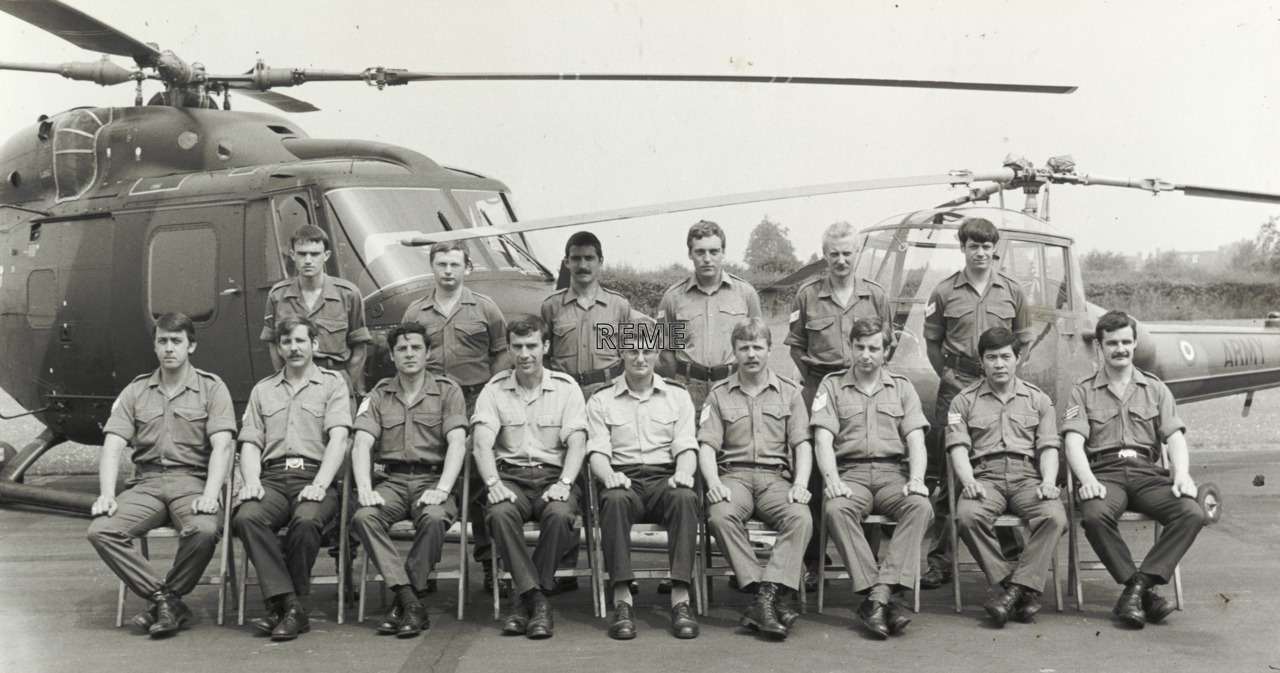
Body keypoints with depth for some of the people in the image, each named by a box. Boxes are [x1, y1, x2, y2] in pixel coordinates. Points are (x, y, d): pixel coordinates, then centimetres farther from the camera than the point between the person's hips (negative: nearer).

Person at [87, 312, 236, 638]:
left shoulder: (212, 388, 6)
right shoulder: (135, 391, 15)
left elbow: (222, 446, -5)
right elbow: (113, 446, 5)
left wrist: (210, 495, -21)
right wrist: (107, 494, -12)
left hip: (192, 480, -3)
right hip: (147, 482, 3)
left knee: (204, 530, -34)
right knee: (101, 530, -23)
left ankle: (164, 600, -10)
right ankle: (166, 600, -16)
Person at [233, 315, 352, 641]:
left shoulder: (332, 383, 12)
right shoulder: (262, 390, 24)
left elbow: (338, 439, -1)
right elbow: (250, 444, 17)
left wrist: (319, 485, -16)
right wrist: (252, 481, -5)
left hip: (313, 477, -3)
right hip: (273, 477, 3)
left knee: (306, 519, -35)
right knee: (246, 516, -29)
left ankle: (289, 606, -19)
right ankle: (289, 603, -26)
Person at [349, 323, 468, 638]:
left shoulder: (447, 391, 7)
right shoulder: (379, 395, 14)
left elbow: (457, 443, -6)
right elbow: (361, 444, 2)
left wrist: (442, 489, -21)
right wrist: (365, 489, -17)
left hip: (432, 478, -2)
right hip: (392, 480, 2)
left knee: (434, 517, -35)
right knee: (363, 517, -29)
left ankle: (403, 603, -20)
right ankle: (411, 603, -28)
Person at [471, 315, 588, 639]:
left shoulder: (566, 387, 8)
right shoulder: (494, 390, 9)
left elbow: (577, 443, -1)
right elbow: (482, 443, -3)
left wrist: (564, 484, -18)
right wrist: (494, 483, -21)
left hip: (554, 475, 0)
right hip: (511, 476, 1)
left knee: (559, 514, -33)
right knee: (500, 513, -33)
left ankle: (526, 598, -17)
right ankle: (537, 599, -26)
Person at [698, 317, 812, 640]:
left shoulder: (789, 392, 17)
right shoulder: (719, 395, 15)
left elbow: (802, 444, 9)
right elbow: (707, 446, 6)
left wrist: (800, 484, -9)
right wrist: (713, 482, -13)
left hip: (776, 476, 1)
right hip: (733, 474, 0)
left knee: (801, 517, -32)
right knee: (720, 515, -35)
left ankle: (765, 597, -37)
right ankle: (771, 599, -35)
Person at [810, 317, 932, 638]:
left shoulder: (902, 387, 18)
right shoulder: (832, 385, 14)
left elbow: (916, 440, 7)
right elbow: (823, 440, 2)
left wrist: (916, 479, -13)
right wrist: (832, 479, -17)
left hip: (893, 472, 1)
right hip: (850, 473, -1)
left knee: (920, 506, -32)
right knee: (836, 510, -35)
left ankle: (880, 593, -37)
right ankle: (884, 599, -36)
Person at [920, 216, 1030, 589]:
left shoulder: (1012, 292, 9)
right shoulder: (945, 292, 5)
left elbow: (1022, 341, 15)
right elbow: (932, 342, 9)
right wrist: (947, 375, -1)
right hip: (956, 387, -1)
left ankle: (1011, 555, 13)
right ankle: (940, 561, 4)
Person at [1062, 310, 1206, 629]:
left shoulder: (1156, 389, 22)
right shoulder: (1083, 392, 16)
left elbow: (1175, 437, 9)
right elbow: (1074, 443, 1)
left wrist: (1182, 475, -12)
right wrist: (1088, 480, -19)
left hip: (1147, 472, 2)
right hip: (1105, 473, -2)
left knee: (1192, 513, -28)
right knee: (1095, 516, -36)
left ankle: (1138, 586, -26)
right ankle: (1143, 590, -23)